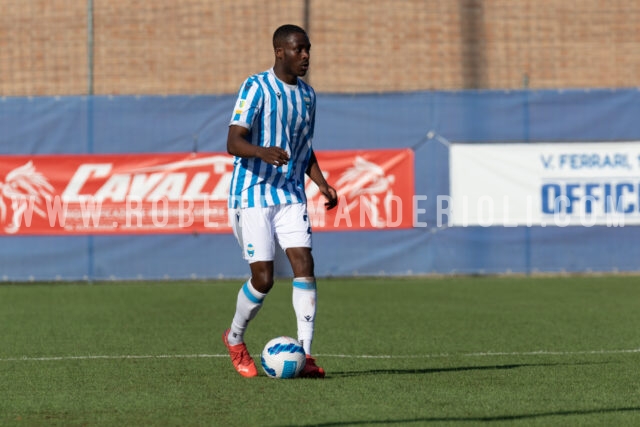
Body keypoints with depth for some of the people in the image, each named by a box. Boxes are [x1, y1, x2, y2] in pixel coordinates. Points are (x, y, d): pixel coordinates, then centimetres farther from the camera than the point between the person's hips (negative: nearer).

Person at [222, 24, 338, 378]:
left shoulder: (307, 95, 12)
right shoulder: (256, 87, -9)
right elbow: (233, 142, -16)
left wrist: (322, 183, 7)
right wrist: (263, 152, -36)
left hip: (291, 196, 5)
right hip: (252, 195, -5)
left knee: (304, 265, -11)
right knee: (263, 277, -8)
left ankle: (305, 354, -11)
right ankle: (235, 338, 19)